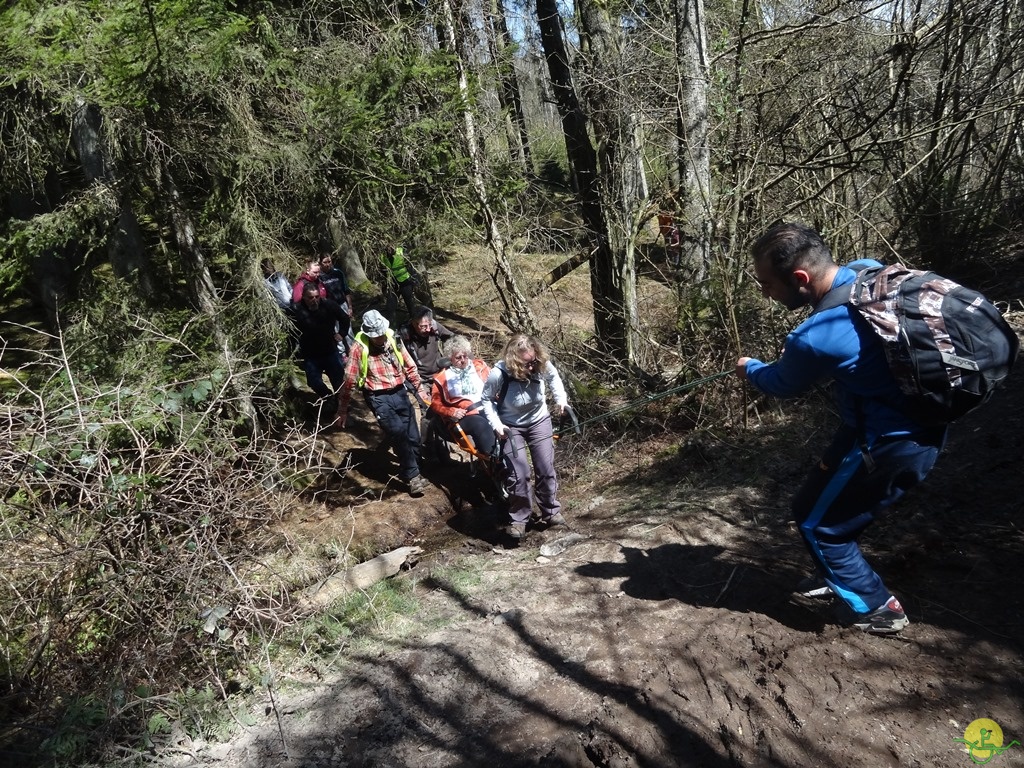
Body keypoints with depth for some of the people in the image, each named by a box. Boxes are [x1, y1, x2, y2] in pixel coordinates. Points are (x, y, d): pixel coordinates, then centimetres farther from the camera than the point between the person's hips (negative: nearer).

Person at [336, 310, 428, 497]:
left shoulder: (394, 339, -2)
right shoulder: (360, 348, -14)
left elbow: (409, 366, 12)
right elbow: (349, 380, -8)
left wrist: (419, 387, 10)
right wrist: (342, 410, -3)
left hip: (400, 392, 5)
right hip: (379, 398, -5)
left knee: (413, 437, 5)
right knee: (399, 434, -16)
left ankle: (409, 471, 25)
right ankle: (413, 476, -3)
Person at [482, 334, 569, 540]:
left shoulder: (543, 365, -23)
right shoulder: (499, 374, -31)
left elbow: (554, 377, 3)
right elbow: (486, 398, -12)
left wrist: (560, 398, -7)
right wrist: (496, 423, -21)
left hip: (539, 421, 3)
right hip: (511, 426, -3)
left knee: (546, 469, 6)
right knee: (520, 474, -9)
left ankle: (551, 512, 28)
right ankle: (518, 519, 11)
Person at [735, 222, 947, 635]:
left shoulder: (816, 337, -30)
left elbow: (784, 384, -6)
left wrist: (749, 369, 15)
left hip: (890, 444, -9)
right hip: (922, 423, 9)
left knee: (816, 519, 11)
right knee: (830, 498, 26)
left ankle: (877, 607, 25)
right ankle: (839, 575, 47)